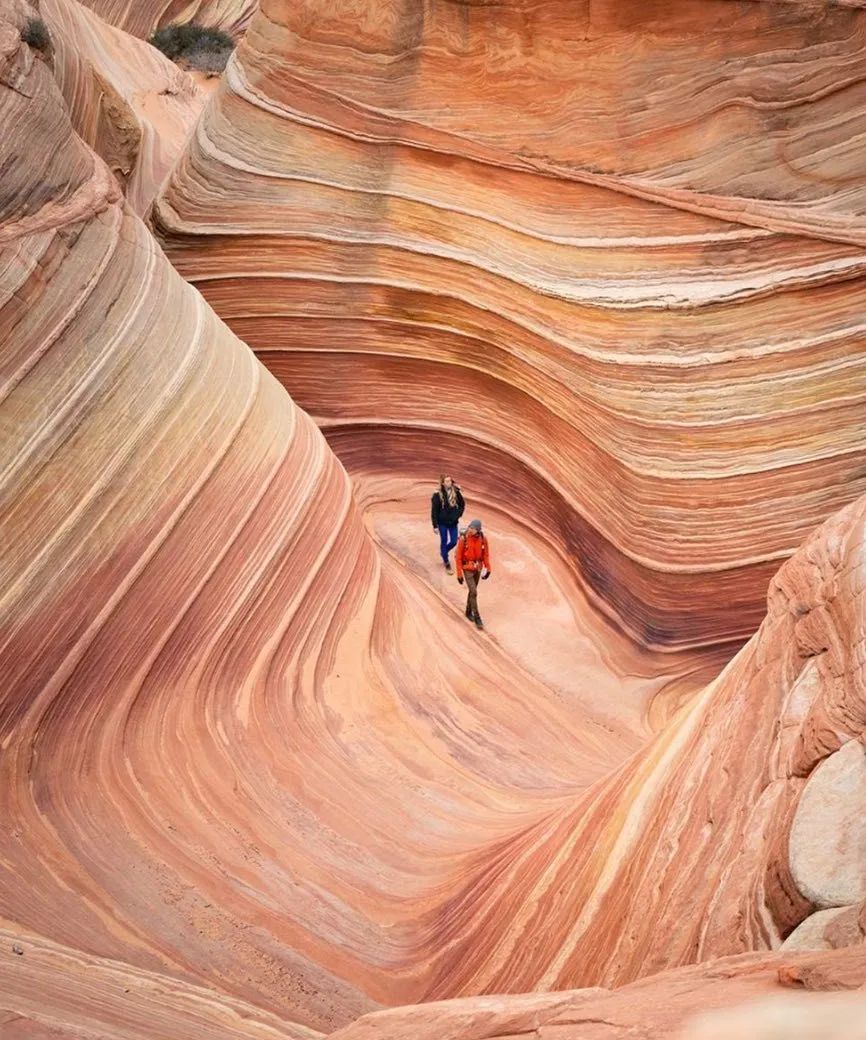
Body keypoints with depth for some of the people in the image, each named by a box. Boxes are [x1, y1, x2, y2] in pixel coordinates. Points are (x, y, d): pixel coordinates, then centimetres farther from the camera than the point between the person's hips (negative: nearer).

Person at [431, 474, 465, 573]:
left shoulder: (456, 492, -6)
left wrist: (458, 514, -3)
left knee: (454, 542, 8)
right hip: (442, 523, -3)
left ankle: (443, 552, 40)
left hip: (453, 522, 3)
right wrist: (435, 525, -12)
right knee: (444, 542, 7)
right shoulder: (438, 494, -16)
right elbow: (434, 511, -12)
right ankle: (447, 564, 21)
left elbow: (462, 504, 10)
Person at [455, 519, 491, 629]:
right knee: (474, 592, -8)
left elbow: (485, 553, 0)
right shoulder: (463, 539, -24)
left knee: (472, 590, 19)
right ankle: (477, 618, 2)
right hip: (467, 569, -4)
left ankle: (469, 611, 40)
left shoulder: (483, 538, -13)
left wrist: (488, 568, 0)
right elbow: (458, 557, -16)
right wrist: (459, 574, -13)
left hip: (478, 568, 4)